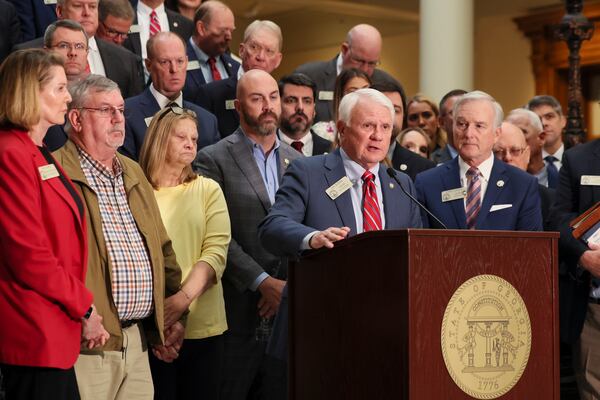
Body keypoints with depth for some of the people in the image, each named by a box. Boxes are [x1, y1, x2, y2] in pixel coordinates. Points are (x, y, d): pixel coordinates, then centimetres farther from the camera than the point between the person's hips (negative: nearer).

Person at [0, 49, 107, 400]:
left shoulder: (40, 154, 17)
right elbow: (29, 256, -19)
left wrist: (84, 311, 6)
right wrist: (84, 308, -8)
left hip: (56, 333, 10)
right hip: (36, 334, -10)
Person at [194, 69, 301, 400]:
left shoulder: (296, 161, 14)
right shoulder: (214, 159, -1)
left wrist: (289, 286, -3)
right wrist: (263, 282, -13)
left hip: (286, 306, 4)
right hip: (240, 309, -4)